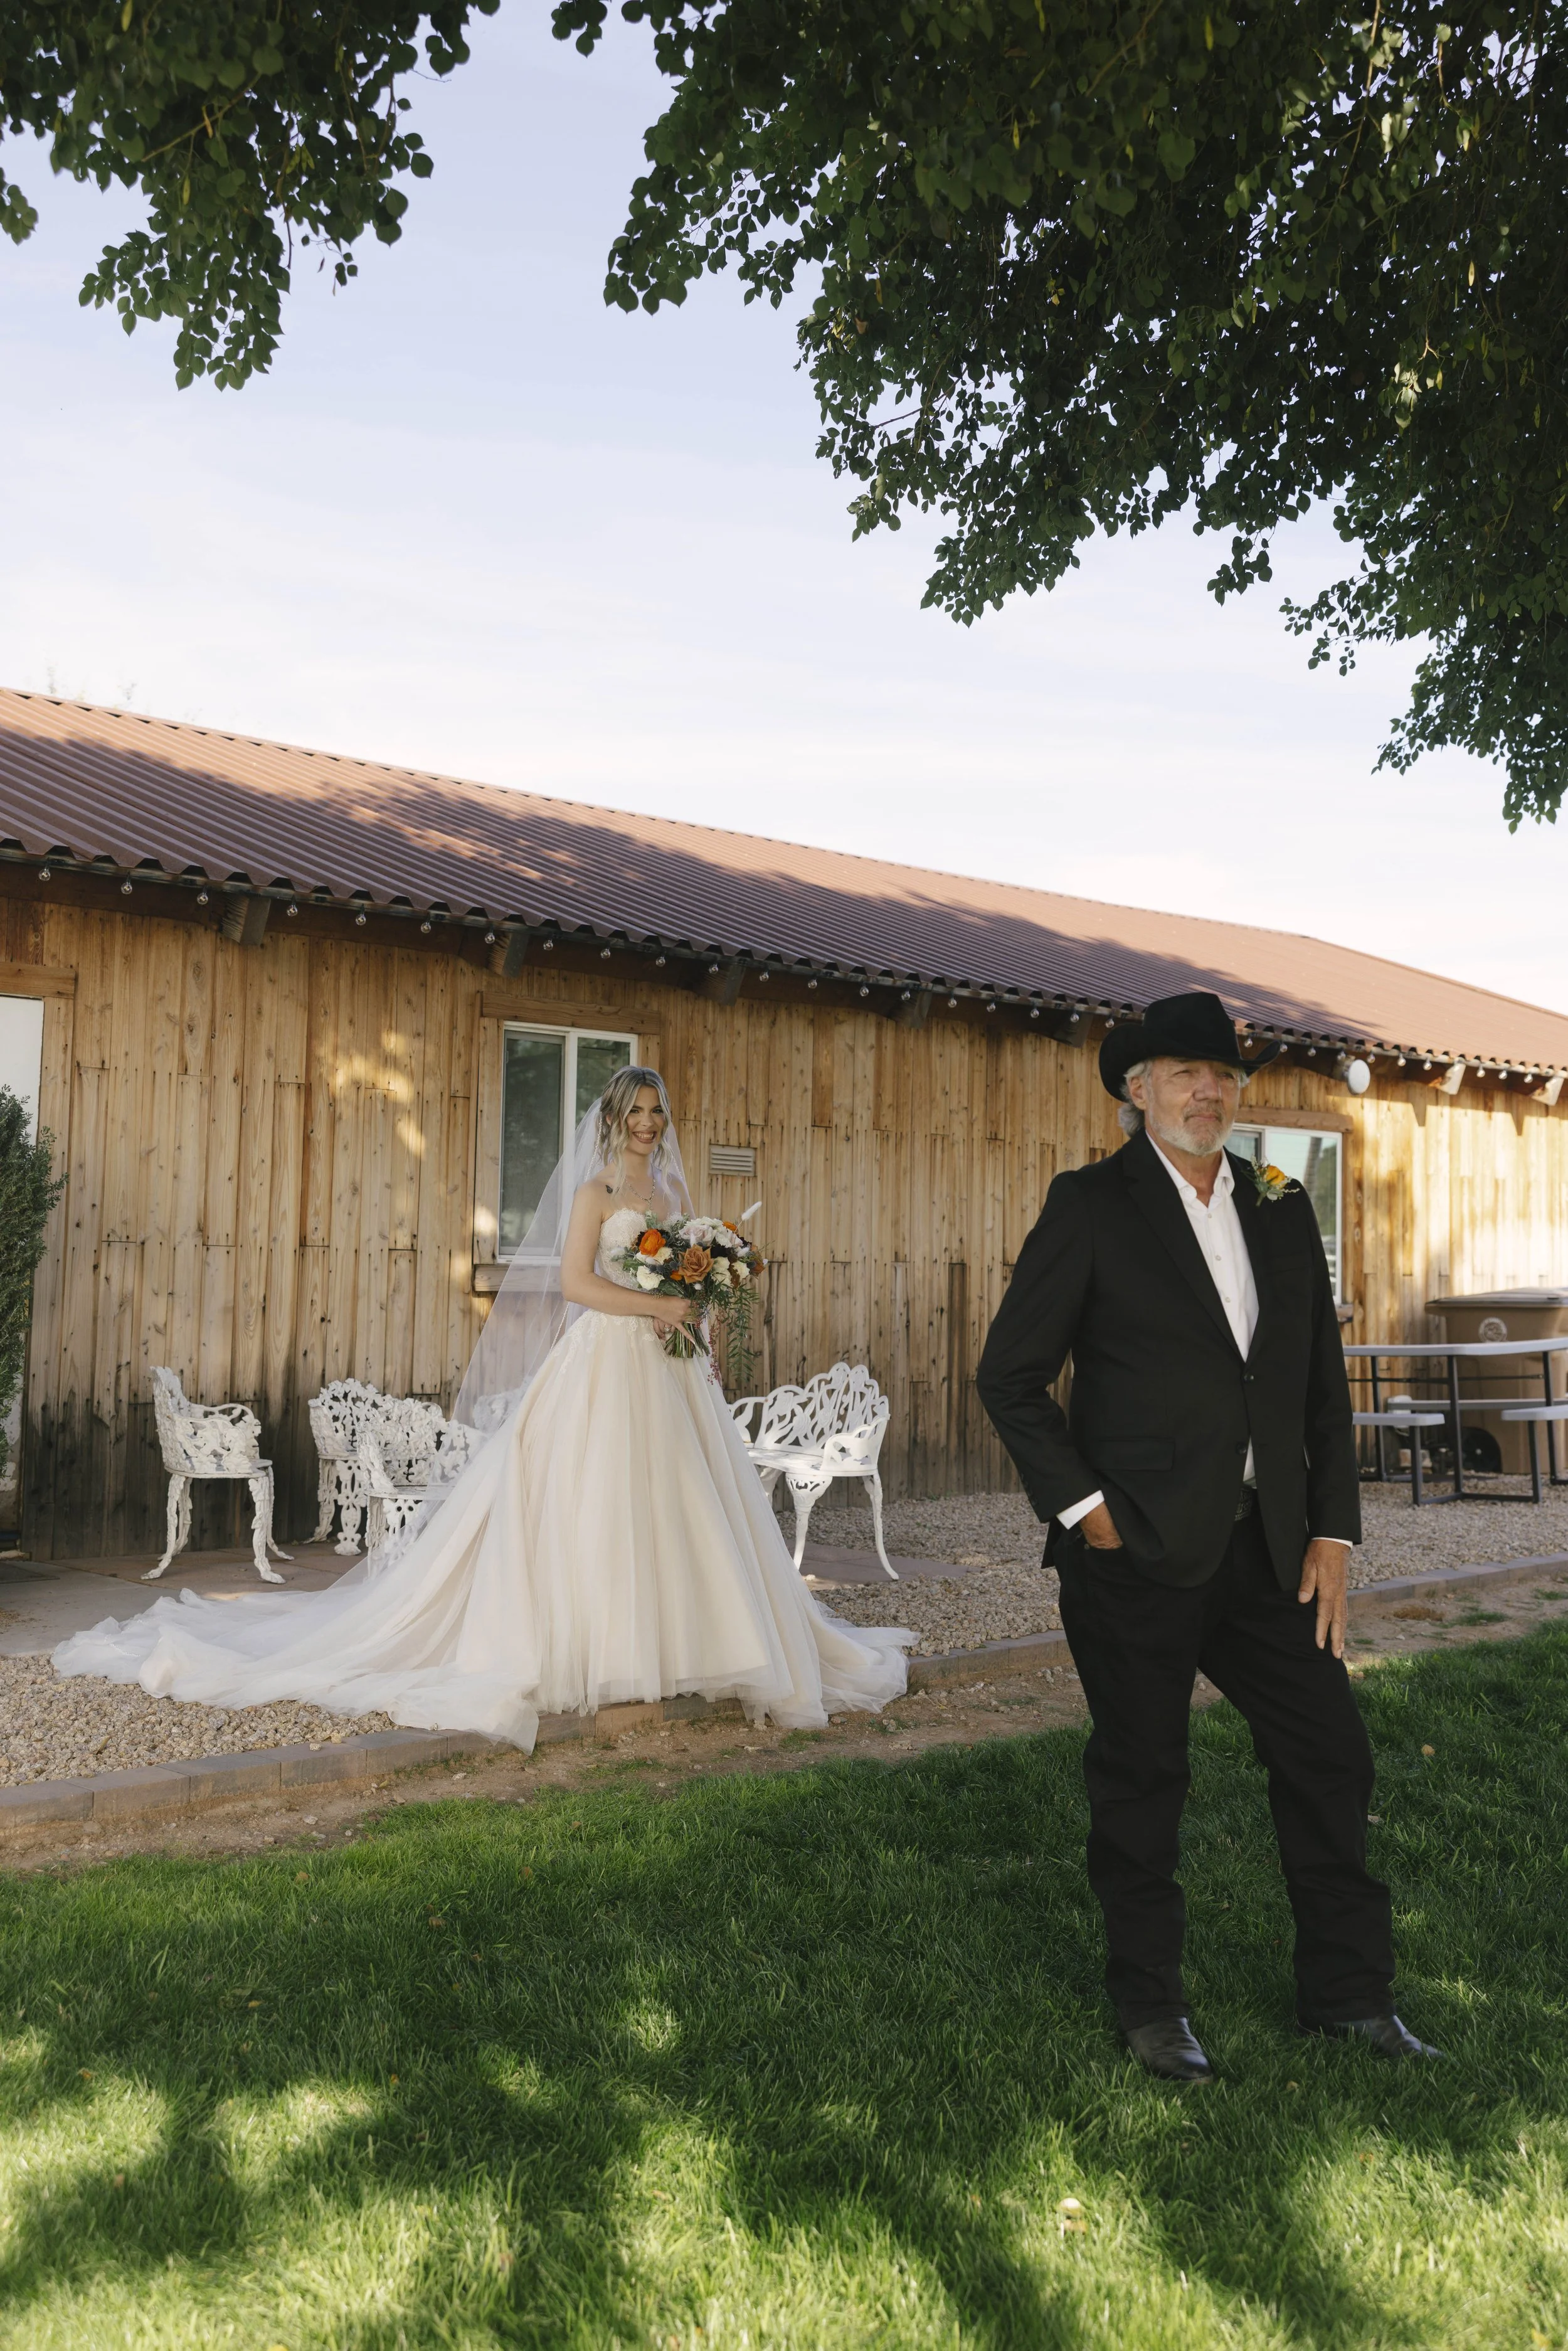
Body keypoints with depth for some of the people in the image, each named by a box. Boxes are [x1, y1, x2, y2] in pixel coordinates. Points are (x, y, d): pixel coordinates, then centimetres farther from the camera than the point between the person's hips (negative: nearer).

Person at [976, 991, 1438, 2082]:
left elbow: (1324, 1386, 11)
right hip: (1137, 1548, -5)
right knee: (1142, 1779, 8)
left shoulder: (1284, 1209, 9)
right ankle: (1151, 2004, 28)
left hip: (1267, 1546, 5)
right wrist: (1079, 1503, -11)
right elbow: (1011, 1377, -5)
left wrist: (1333, 1531, 5)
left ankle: (1350, 1993, 32)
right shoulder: (1091, 1206, -5)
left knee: (1331, 1758, 12)